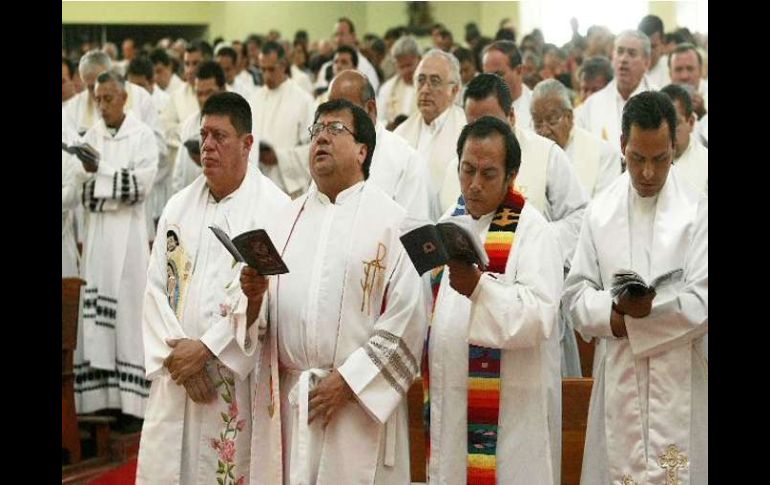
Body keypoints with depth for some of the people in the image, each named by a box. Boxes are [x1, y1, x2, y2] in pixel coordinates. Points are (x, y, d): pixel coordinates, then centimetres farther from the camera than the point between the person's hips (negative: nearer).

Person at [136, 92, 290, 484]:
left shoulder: (273, 209, -6)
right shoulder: (178, 208, 11)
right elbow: (155, 288, 7)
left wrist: (206, 349, -14)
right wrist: (175, 350, -8)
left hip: (238, 377, -5)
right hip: (175, 379, 5)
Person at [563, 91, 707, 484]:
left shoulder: (696, 212, -3)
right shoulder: (600, 211, 6)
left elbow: (702, 303, -7)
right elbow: (576, 293, 5)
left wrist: (649, 309, -20)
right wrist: (614, 316, -14)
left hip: (678, 382, -2)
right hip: (618, 380, 2)